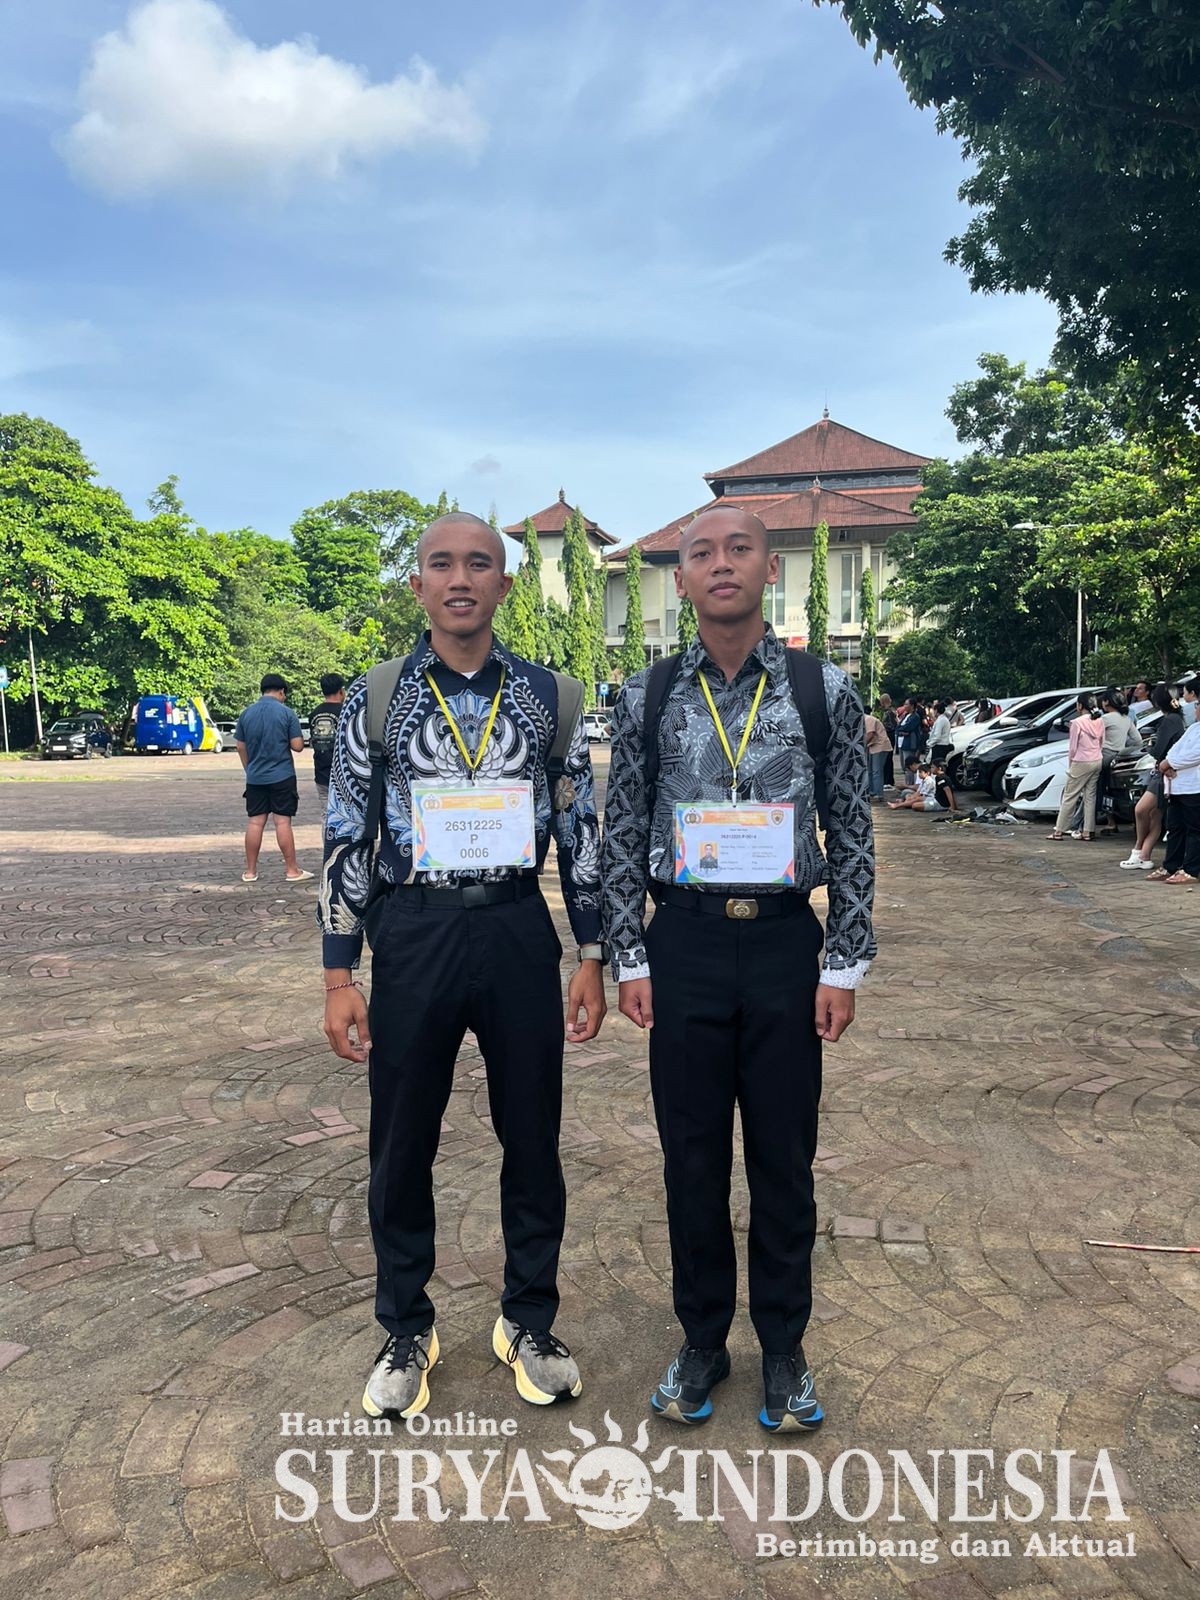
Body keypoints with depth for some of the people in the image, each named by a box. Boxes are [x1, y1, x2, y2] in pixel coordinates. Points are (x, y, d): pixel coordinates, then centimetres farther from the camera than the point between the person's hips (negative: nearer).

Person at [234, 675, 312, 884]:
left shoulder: (246, 713, 5)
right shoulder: (287, 713, -7)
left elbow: (241, 747, 10)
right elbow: (297, 745, -9)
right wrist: (301, 739, 13)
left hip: (255, 778, 4)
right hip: (282, 777, -3)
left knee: (255, 823, 7)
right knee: (283, 822, -1)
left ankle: (250, 871, 12)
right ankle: (292, 870, 4)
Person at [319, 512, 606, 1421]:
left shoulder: (550, 696, 2)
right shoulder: (375, 700, 0)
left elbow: (582, 830, 5)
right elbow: (347, 842, 1)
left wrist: (593, 955, 2)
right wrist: (340, 976, -2)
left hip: (519, 933, 1)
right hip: (412, 934, 0)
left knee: (533, 1137, 12)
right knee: (402, 1143, 12)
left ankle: (530, 1322, 35)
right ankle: (407, 1330, 35)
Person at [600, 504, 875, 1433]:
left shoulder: (825, 691, -2)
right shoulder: (646, 698, 0)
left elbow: (853, 835, 0)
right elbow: (623, 836, 2)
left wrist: (846, 964, -3)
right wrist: (630, 960, -1)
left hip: (786, 943, 0)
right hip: (685, 942, 1)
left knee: (784, 1157, 12)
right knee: (693, 1155, 12)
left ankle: (784, 1349, 33)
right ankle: (702, 1341, 33)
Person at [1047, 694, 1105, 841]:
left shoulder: (1077, 722, -14)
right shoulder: (1100, 721, 5)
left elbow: (1072, 748, -9)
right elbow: (1102, 744, 11)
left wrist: (1070, 765, 2)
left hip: (1081, 763, -6)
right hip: (1097, 761, 6)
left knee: (1069, 796, 0)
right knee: (1090, 796, 10)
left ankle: (1059, 831, 1)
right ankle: (1088, 831, 10)